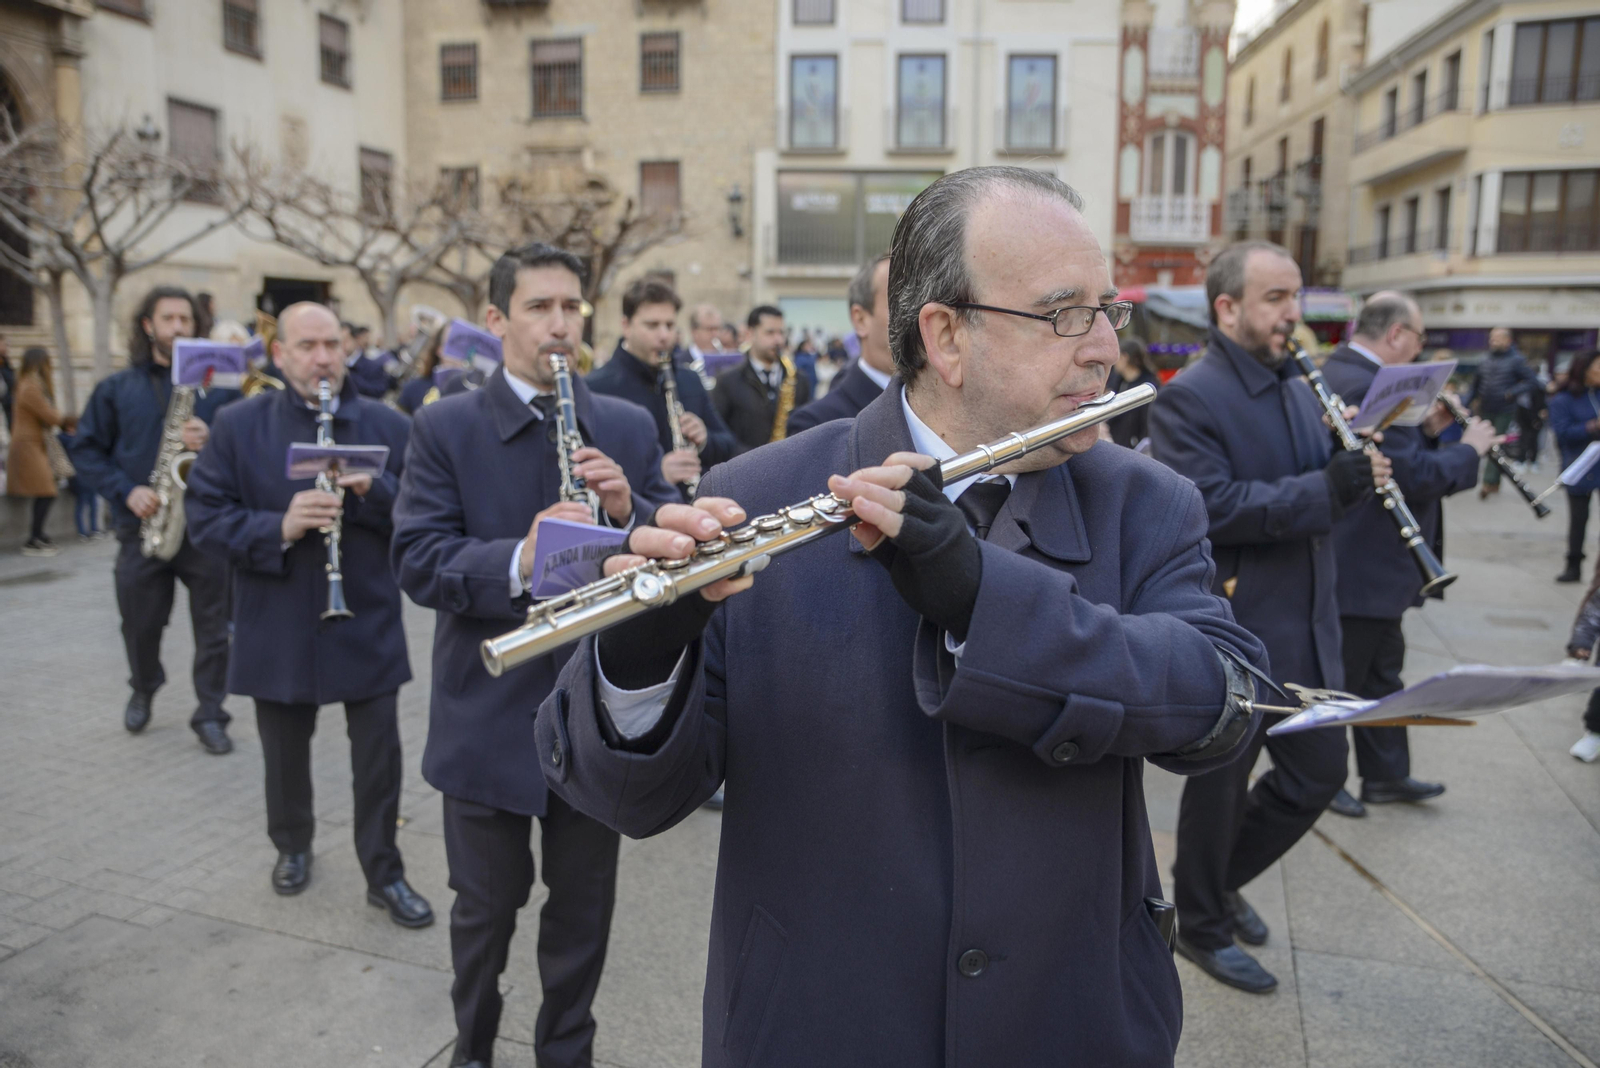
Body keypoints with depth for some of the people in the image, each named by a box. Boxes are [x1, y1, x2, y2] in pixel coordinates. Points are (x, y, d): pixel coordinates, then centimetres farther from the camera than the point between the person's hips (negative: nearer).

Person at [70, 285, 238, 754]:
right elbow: (86, 450, 6)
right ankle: (143, 689, 41)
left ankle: (210, 714, 13)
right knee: (140, 625, 14)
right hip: (141, 527, 2)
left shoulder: (219, 383, 2)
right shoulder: (117, 388, 6)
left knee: (214, 628, 1)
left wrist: (213, 441, -21)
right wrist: (125, 490, -9)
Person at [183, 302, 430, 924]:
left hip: (369, 624, 0)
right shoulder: (237, 427, -1)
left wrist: (373, 490, -22)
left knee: (379, 755, 4)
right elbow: (204, 520, -6)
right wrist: (279, 528, -23)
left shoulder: (388, 426, 0)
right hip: (277, 630, 1)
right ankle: (292, 845, 44)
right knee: (285, 752, 18)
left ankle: (384, 872, 22)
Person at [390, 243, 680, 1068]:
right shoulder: (444, 427, -3)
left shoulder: (628, 427, 3)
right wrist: (516, 561, -32)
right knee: (486, 906, 17)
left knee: (584, 905, 17)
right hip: (488, 718, -1)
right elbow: (416, 559, -14)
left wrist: (628, 509, -21)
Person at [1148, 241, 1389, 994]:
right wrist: (1326, 489, -27)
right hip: (1230, 628, -8)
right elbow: (1209, 506, -26)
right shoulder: (1187, 399, -15)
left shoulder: (1297, 387, 12)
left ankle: (1220, 878, 38)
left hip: (1305, 625, 8)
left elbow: (1315, 495, 18)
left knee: (1320, 771, 15)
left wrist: (1355, 467, -3)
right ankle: (1202, 927, 31)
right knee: (1221, 782, 8)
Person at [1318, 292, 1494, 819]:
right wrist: (1470, 449, -9)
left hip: (1366, 564, 11)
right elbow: (1416, 478, -24)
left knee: (1382, 669, 21)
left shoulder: (1338, 372, 9)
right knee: (1341, 679, 6)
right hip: (1363, 570, -11)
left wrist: (1428, 429, 4)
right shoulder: (1369, 385, -24)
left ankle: (1386, 775, 34)